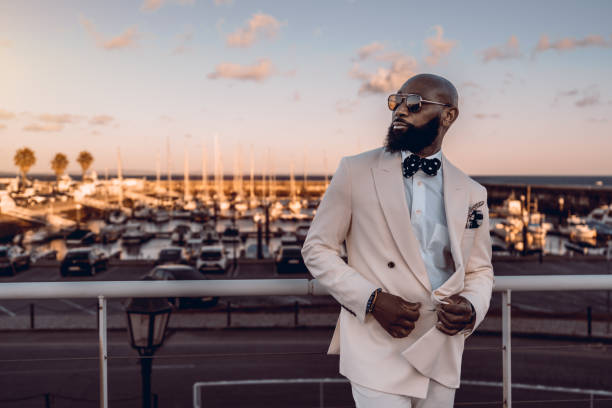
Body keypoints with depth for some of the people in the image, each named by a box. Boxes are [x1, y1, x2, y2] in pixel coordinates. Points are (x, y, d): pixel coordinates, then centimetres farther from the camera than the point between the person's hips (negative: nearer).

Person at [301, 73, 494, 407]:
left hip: (442, 354, 4)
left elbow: (479, 270, 13)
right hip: (378, 352, -3)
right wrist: (372, 300, -15)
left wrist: (472, 308, -9)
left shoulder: (471, 193, 6)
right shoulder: (356, 171, -3)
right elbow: (317, 248, -2)